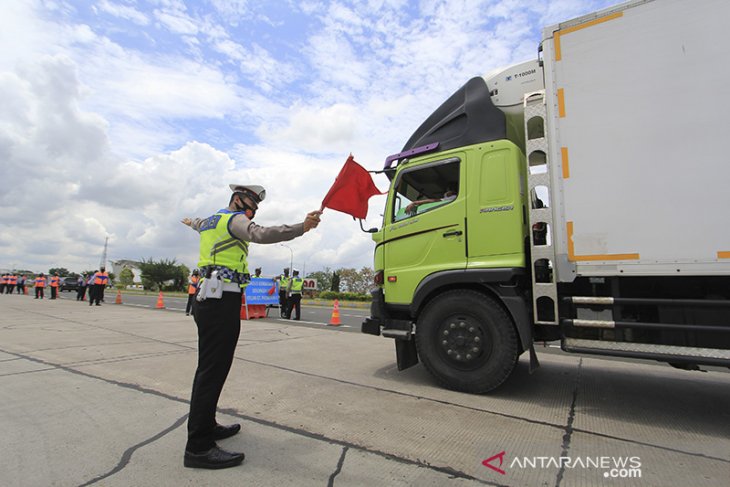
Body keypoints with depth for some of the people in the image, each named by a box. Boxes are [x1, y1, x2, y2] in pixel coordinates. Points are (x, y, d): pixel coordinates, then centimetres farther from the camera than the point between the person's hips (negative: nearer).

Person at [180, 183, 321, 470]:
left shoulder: (210, 221, 21)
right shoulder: (234, 220, -7)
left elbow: (199, 225, 46)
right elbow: (261, 234, -28)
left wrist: (191, 222, 70)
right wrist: (302, 228, -38)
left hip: (208, 300, 11)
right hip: (223, 302, -11)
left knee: (209, 367, 16)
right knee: (213, 370, -9)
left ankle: (205, 426, 29)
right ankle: (198, 447, -3)